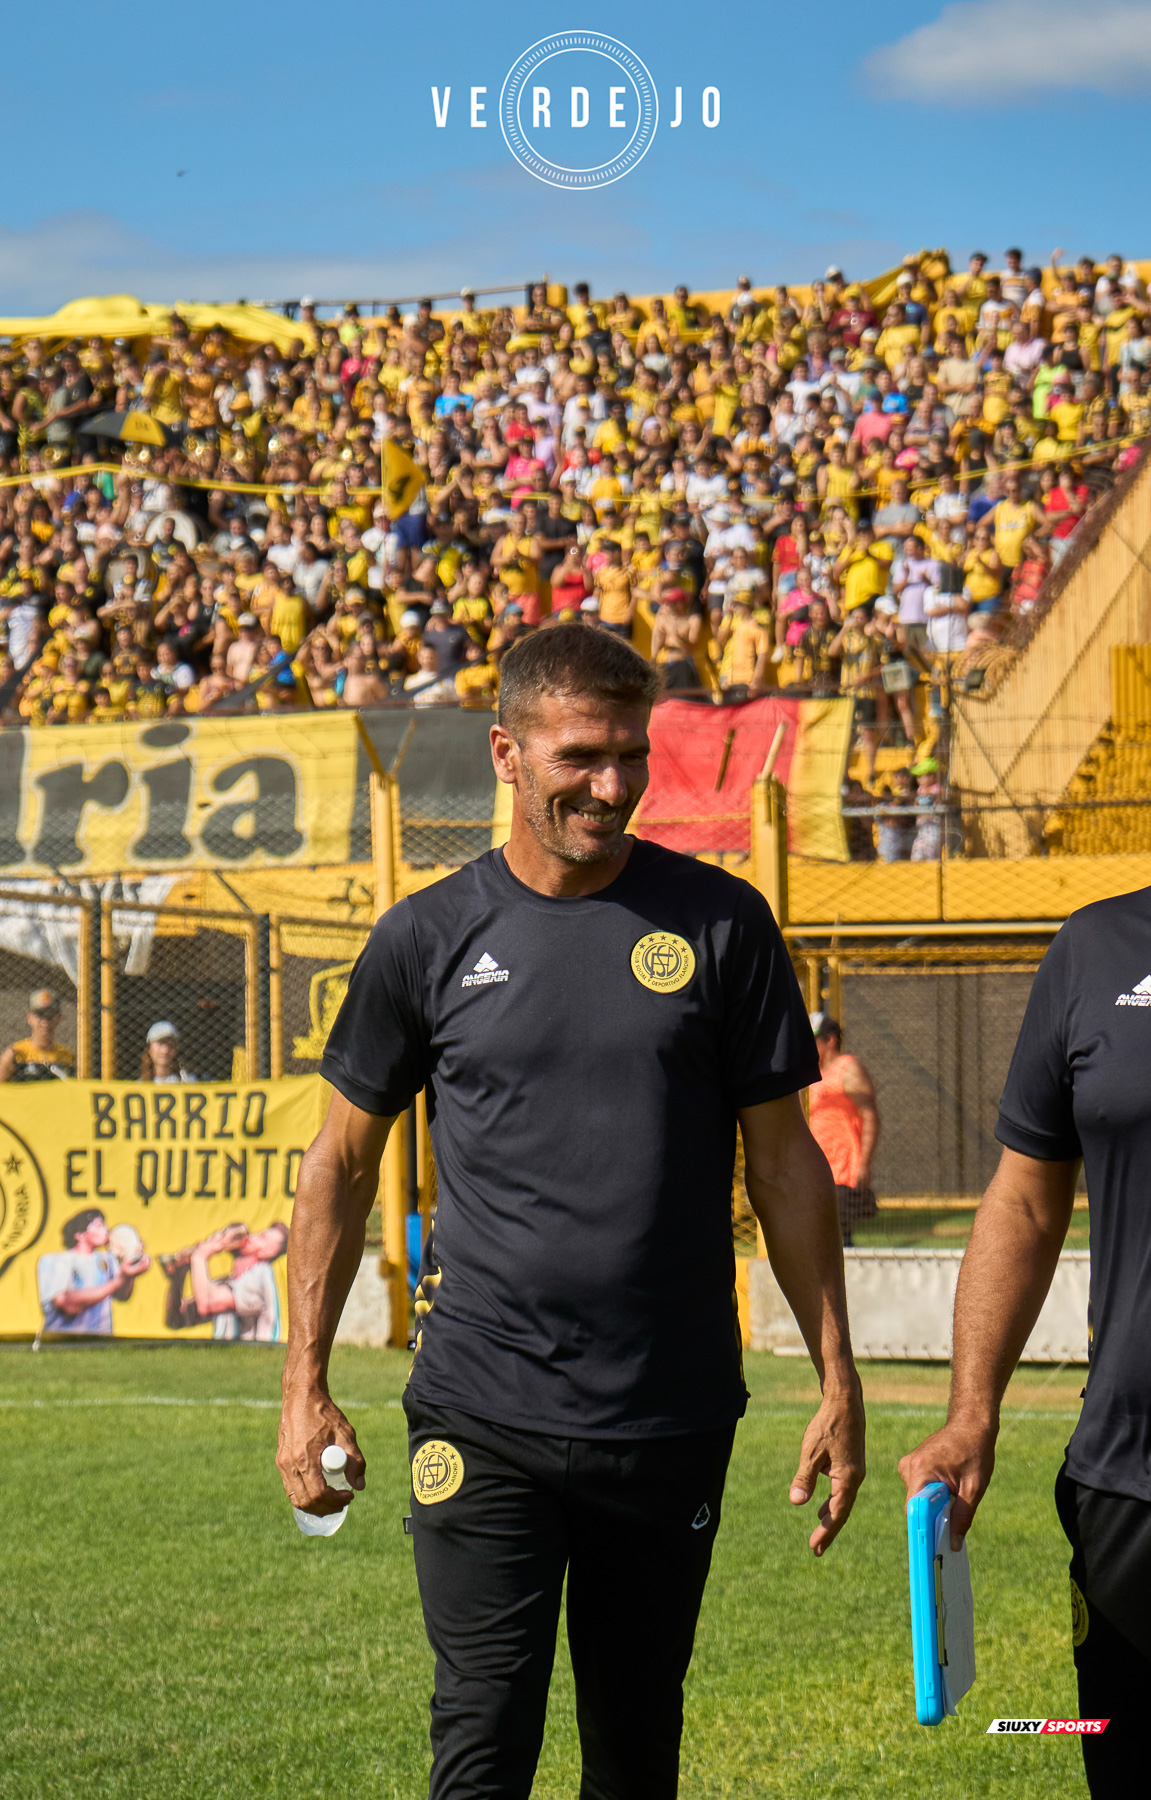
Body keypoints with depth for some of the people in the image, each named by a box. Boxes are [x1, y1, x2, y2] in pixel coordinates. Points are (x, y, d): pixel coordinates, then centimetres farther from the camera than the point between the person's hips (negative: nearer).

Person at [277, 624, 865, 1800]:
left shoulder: (720, 925, 2)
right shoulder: (429, 939, 1)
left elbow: (783, 1156, 7)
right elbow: (344, 1159, 10)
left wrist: (837, 1382, 4)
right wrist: (305, 1386, 5)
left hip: (671, 1423, 1)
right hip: (482, 1420, -1)